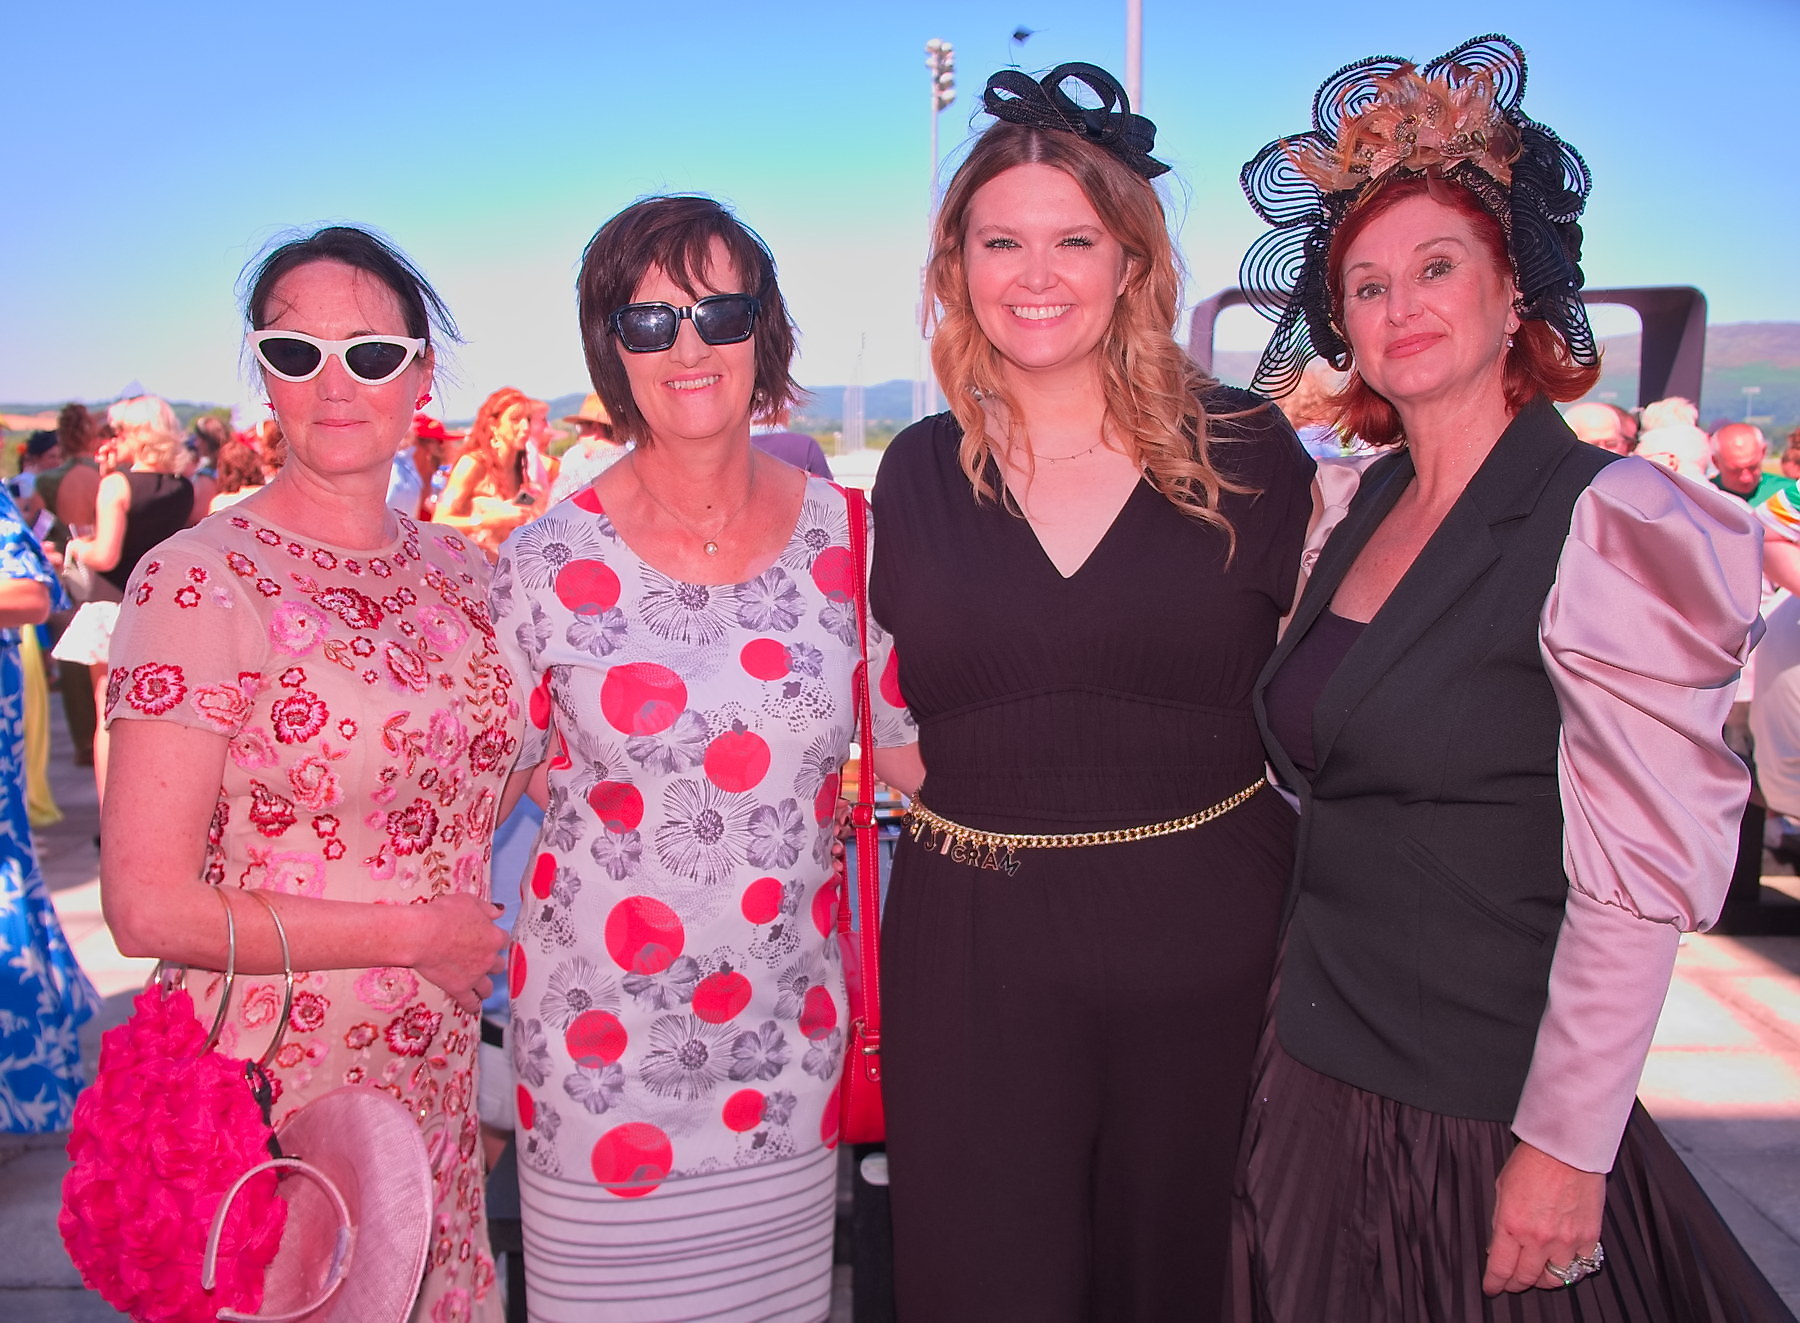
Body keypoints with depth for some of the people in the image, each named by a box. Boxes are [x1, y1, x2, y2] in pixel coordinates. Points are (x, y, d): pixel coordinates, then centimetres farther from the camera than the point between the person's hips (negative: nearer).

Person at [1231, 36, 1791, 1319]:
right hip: (1323, 1079, 6)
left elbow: (1639, 878, -18)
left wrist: (1565, 1148, -18)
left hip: (1486, 1115, -6)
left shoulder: (1609, 521, -16)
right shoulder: (1361, 513, 5)